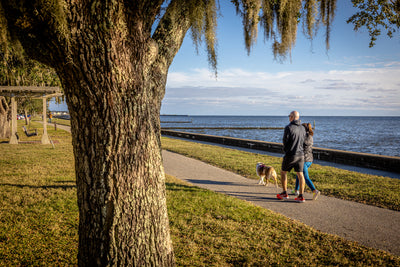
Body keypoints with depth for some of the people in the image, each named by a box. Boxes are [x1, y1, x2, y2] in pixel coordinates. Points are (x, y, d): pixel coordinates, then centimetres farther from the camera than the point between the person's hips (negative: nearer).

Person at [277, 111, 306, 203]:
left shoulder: (288, 127, -14)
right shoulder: (302, 128, 5)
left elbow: (285, 141, -8)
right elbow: (302, 141, 12)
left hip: (290, 155, -5)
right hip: (301, 154, 5)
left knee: (283, 172, 13)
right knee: (300, 174, 5)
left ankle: (285, 193, 17)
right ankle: (301, 196, 2)